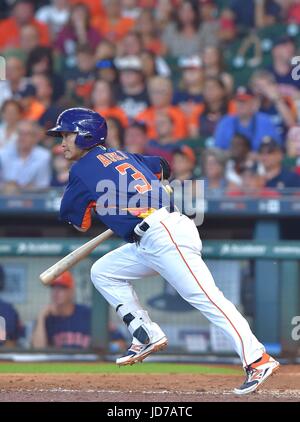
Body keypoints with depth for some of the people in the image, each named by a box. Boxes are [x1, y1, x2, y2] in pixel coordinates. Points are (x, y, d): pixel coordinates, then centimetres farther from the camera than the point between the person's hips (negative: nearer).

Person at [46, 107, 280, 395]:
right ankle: (147, 336, 10)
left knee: (205, 297, -17)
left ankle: (258, 360, -25)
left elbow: (77, 222, 8)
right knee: (103, 272, 18)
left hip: (165, 236, -10)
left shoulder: (83, 169, 0)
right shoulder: (121, 155, 23)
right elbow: (162, 167, 37)